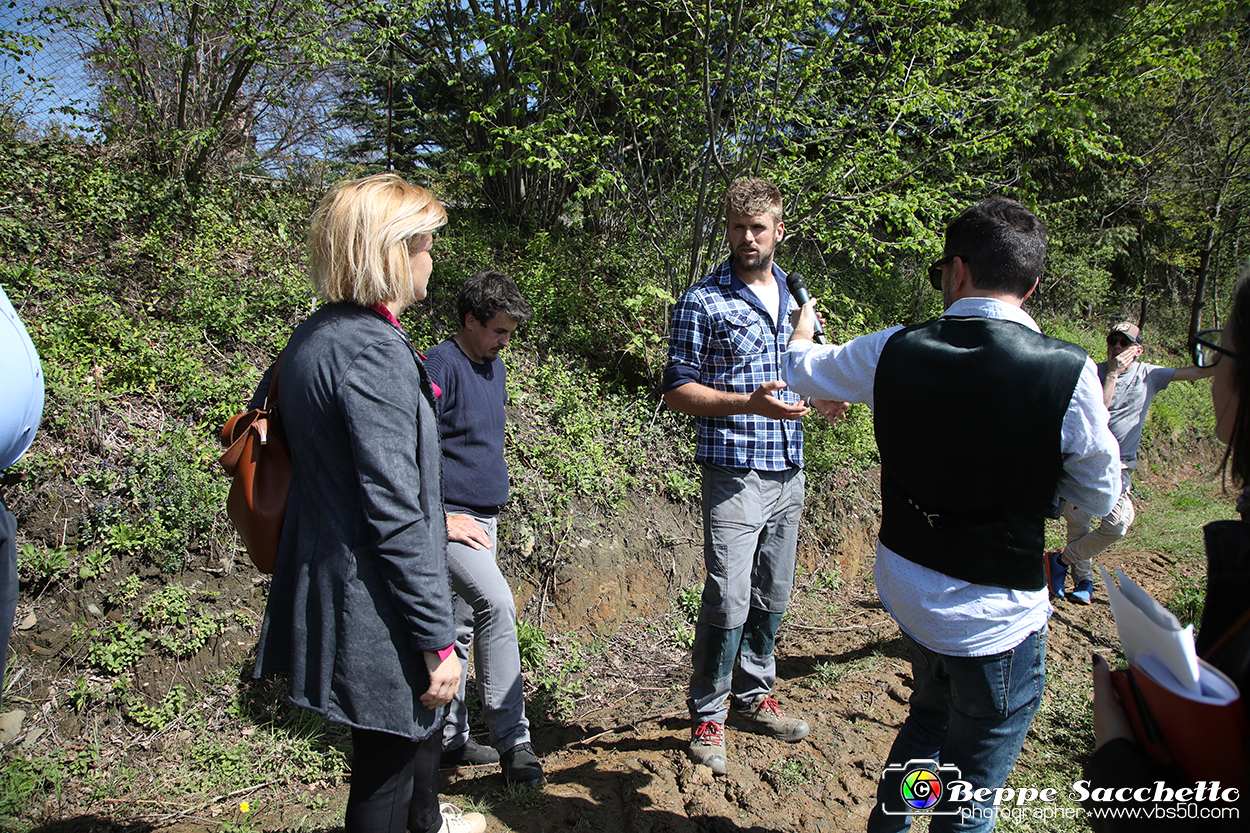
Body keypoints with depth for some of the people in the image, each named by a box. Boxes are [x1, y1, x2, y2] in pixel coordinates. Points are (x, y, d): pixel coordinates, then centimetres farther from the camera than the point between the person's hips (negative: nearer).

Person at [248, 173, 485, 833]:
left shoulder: (314, 336, 6)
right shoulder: (372, 353, -24)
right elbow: (395, 516, -26)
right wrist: (438, 640, -19)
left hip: (327, 577, 11)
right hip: (376, 609, -10)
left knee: (421, 710, 30)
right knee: (386, 763, 10)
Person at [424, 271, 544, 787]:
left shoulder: (494, 367, 14)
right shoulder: (441, 366, -13)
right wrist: (439, 517, -18)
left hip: (482, 518, 9)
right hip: (449, 519, -9)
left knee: (462, 626, 13)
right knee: (496, 603, -20)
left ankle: (449, 739, 25)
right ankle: (512, 742, -12)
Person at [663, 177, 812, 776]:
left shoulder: (796, 296, 14)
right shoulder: (702, 302, -6)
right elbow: (677, 390, -9)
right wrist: (749, 403, -22)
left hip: (789, 472, 7)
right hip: (734, 473, -6)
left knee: (773, 597, 15)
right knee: (729, 602, -5)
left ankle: (754, 697, 32)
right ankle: (707, 716, 14)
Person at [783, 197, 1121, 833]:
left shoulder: (893, 352, -11)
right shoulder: (1069, 373, -20)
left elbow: (800, 370, 9)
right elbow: (1101, 495, -6)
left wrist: (803, 327, 31)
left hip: (904, 585, 5)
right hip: (993, 613, -4)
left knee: (931, 715, 32)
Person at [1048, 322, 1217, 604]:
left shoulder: (1149, 375, 6)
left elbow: (1198, 372, 12)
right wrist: (1113, 373, -18)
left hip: (1119, 467, 1)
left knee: (1116, 526, -17)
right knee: (1077, 524, 3)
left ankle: (1061, 560, 2)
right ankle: (1084, 582, 22)